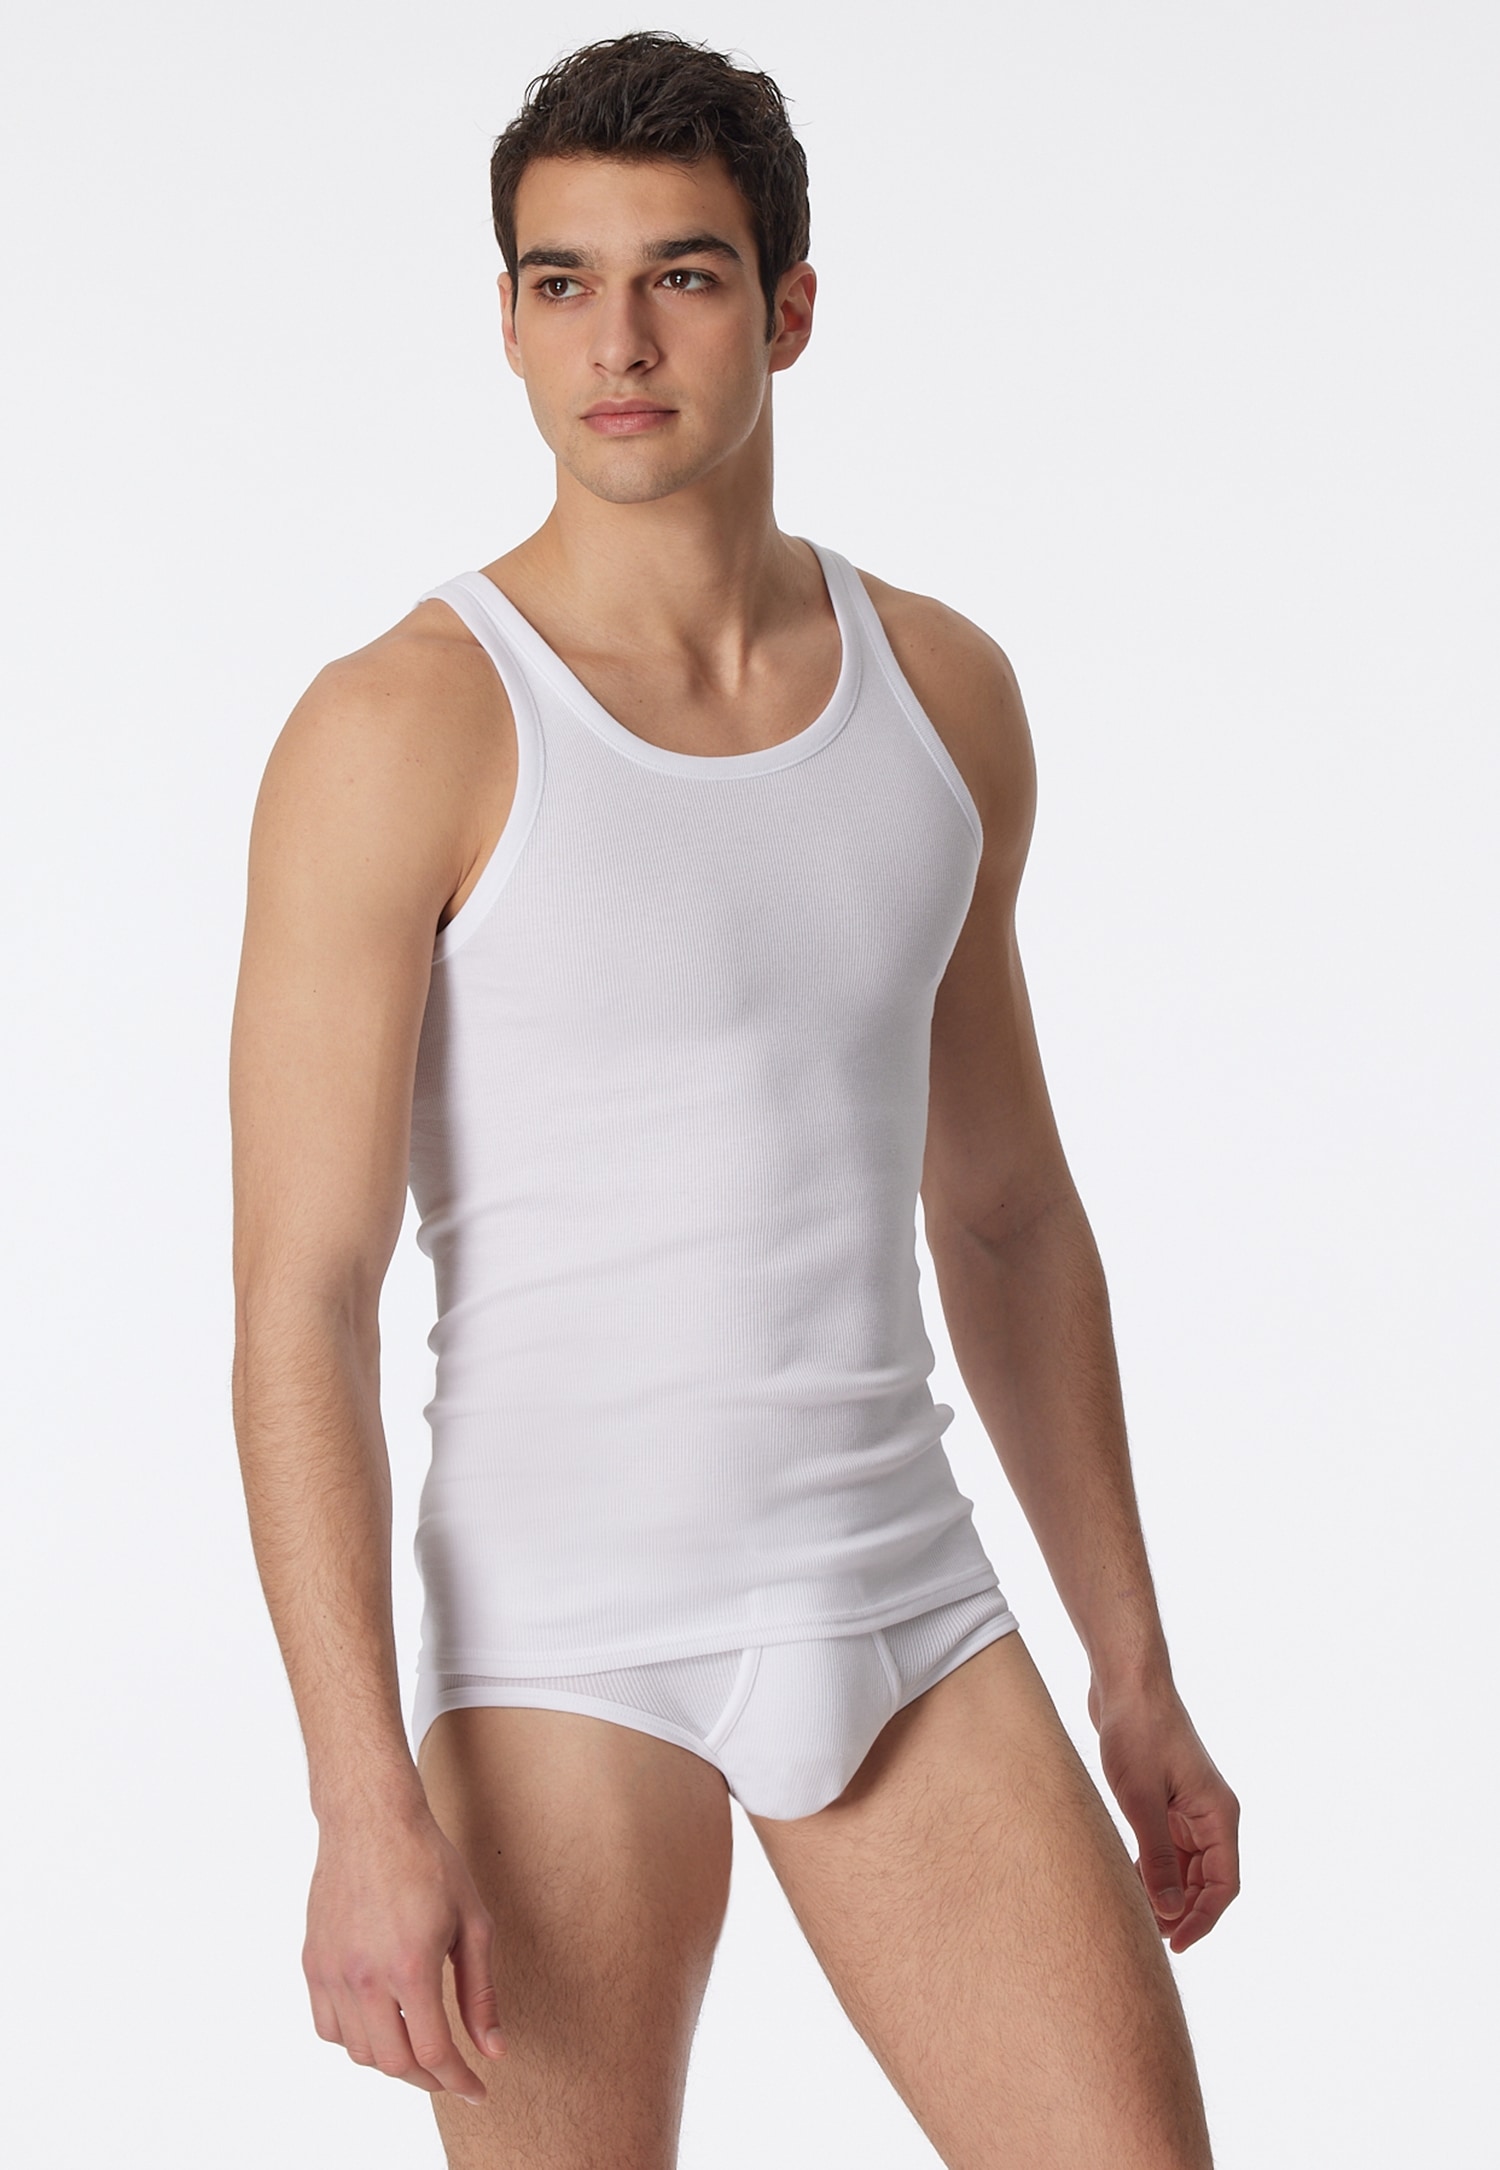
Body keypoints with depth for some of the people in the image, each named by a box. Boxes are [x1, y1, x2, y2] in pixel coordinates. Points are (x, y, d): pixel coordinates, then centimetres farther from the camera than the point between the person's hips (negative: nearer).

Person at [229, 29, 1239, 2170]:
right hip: (559, 1644, -4)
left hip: (893, 1609, 5)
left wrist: (1135, 1673, 13)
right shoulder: (397, 729, -12)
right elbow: (298, 1298, -14)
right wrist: (364, 1805, -22)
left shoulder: (941, 689, 6)